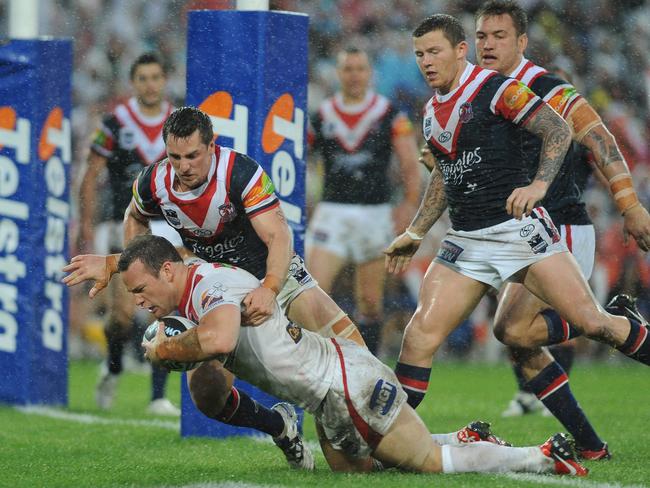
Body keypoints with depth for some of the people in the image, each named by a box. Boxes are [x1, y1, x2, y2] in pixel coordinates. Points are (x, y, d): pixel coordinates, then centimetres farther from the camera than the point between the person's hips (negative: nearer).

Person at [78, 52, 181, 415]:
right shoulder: (115, 123, -1)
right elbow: (91, 177, 3)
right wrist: (87, 225, -4)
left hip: (169, 229, 2)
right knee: (124, 314, -8)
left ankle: (159, 396, -1)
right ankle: (113, 369, 23)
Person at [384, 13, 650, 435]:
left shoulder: (495, 89, -7)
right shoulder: (432, 113, 15)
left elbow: (559, 130, -11)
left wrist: (539, 185, -25)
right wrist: (414, 234, 25)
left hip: (518, 227, -5)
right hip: (466, 242, 5)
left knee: (591, 322, -11)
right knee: (422, 333, -10)